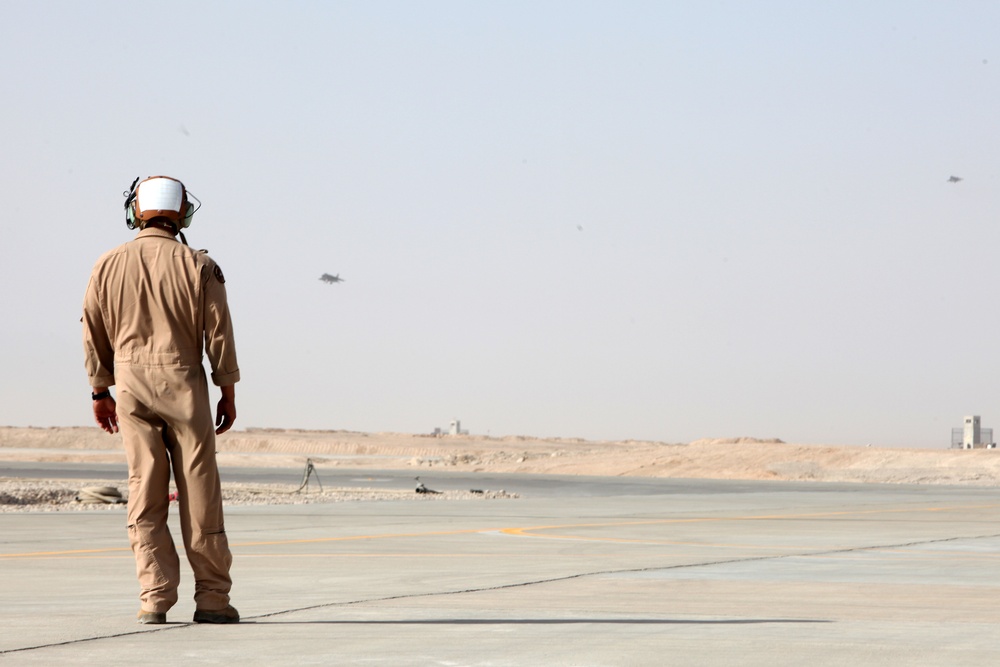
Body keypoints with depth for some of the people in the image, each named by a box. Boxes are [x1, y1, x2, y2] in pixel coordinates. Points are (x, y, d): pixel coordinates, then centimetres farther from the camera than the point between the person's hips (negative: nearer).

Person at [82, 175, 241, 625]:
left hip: (131, 385, 2)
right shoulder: (198, 266, -4)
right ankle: (211, 596, 6)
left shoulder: (109, 266, 3)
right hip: (184, 384, -2)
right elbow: (219, 334, -3)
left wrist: (100, 391, 16)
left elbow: (94, 335, 6)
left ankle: (155, 598, 0)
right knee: (199, 493, 3)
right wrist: (228, 393, 6)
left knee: (144, 492, 4)